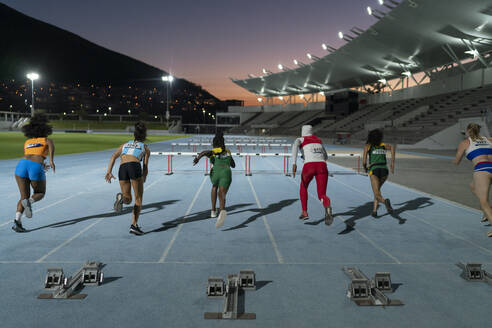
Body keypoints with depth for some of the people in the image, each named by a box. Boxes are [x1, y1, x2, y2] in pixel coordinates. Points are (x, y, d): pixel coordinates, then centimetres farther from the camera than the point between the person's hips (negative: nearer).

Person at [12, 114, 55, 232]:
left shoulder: (27, 142, 29)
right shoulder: (46, 140, 17)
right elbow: (51, 143, -9)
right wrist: (51, 160, -17)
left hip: (22, 165, 4)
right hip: (36, 168, -4)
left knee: (24, 197, 12)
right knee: (40, 193, 19)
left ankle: (17, 221, -10)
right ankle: (29, 202, -15)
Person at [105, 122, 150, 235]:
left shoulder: (125, 144, 32)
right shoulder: (145, 148, 23)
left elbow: (114, 156, 14)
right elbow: (145, 168, 16)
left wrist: (109, 171, 6)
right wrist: (143, 181, 30)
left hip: (122, 168, 3)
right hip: (135, 166, -3)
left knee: (128, 199, 14)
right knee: (138, 199, 9)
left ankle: (121, 197, -21)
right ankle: (134, 225, -1)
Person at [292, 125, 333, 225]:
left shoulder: (300, 140, 16)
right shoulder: (318, 140, 31)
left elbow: (295, 147, -10)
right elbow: (326, 157, 38)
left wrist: (294, 163, -21)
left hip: (309, 167, -2)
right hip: (322, 167, 3)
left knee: (303, 187, 30)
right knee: (322, 196, 0)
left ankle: (304, 212, 30)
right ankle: (327, 207, -39)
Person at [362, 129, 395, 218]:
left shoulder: (367, 146, 14)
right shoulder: (384, 145, 20)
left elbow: (364, 161, 6)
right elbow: (392, 148, -3)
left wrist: (365, 168, 27)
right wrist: (392, 162, -2)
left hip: (374, 170, -3)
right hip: (384, 170, 3)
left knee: (377, 196, -7)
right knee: (377, 189, 28)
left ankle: (385, 201, -42)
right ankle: (374, 210, 18)